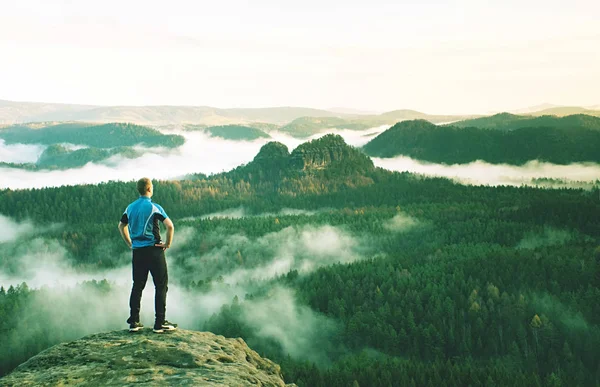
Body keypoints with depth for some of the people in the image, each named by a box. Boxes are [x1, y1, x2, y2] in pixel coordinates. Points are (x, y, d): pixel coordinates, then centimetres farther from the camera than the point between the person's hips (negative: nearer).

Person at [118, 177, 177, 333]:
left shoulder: (130, 207, 8)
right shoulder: (154, 207, -10)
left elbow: (121, 226, 22)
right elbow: (170, 226, -19)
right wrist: (168, 244, -7)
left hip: (137, 251, 6)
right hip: (153, 250, -6)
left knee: (137, 286, 13)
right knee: (161, 286, 2)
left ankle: (134, 322, 14)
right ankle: (160, 323, 1)